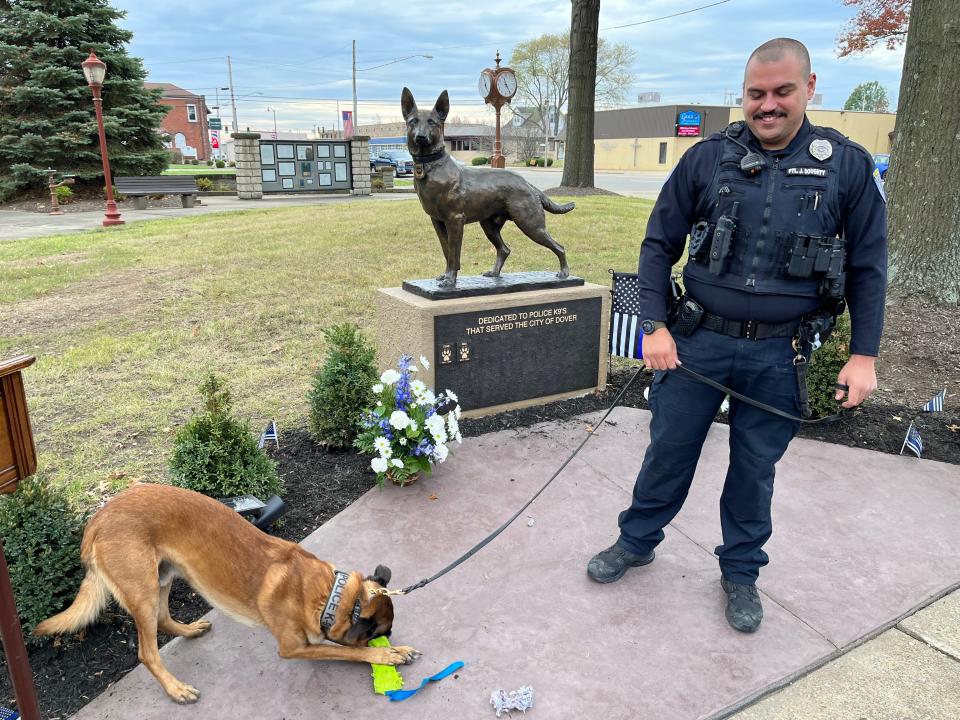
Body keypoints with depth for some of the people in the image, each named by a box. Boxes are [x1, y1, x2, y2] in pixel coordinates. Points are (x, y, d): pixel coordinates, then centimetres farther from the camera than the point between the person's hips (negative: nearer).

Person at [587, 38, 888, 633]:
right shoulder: (707, 158, -2)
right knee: (669, 451, 12)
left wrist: (864, 355, -3)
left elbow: (868, 266, 3)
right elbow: (660, 244, 2)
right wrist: (655, 326, -5)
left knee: (755, 469, 13)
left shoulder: (847, 166, -1)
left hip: (779, 354, 0)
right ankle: (637, 542, 34)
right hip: (699, 340, 0)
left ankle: (741, 572, 35)